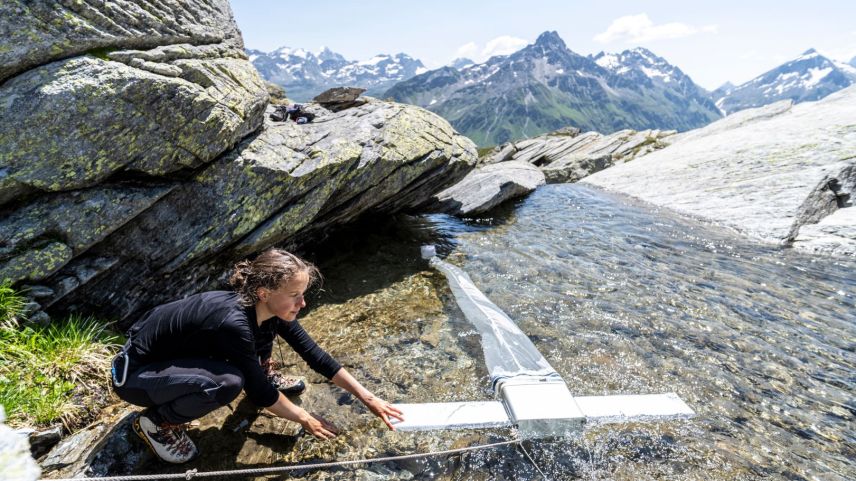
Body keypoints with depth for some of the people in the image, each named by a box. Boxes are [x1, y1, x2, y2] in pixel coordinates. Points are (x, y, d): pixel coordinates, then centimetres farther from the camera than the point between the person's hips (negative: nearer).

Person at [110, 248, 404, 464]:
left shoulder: (265, 308, -15)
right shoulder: (234, 323, -37)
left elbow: (315, 355, -11)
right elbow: (259, 394, -25)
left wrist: (368, 398, -11)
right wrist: (304, 419, -10)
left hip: (180, 357, 7)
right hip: (134, 374, -6)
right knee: (229, 382, -32)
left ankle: (263, 377, 19)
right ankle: (157, 422, -4)